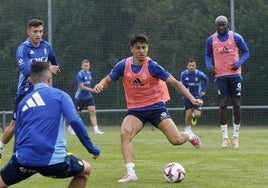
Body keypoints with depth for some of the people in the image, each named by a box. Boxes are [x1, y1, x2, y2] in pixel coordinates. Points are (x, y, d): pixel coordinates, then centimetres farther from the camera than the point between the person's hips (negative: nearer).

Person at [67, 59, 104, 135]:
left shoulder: (89, 73, 7)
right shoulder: (80, 74, -17)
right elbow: (82, 87, -23)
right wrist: (92, 90, -26)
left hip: (88, 96, 6)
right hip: (80, 97, -6)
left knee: (93, 112, -8)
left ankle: (96, 129, -12)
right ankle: (70, 128, 28)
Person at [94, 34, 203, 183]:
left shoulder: (152, 66, -14)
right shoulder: (123, 65, -7)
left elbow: (175, 83, -12)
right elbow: (108, 81, 7)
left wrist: (191, 98, -20)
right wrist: (100, 86, -17)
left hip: (156, 106, -2)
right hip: (135, 110, 2)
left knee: (176, 140, -11)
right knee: (125, 134, -27)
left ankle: (189, 136, 29)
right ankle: (131, 173, -25)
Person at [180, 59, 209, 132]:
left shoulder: (199, 74, -14)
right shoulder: (183, 74, -12)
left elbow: (206, 79, 8)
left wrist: (203, 90, 6)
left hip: (197, 96, 0)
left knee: (197, 115, -11)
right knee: (188, 114, -7)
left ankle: (194, 115, 28)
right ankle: (188, 129, 15)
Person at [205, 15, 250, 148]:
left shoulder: (236, 37, -1)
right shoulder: (211, 40, 4)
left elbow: (246, 52, 6)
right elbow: (207, 55, 15)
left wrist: (239, 63, -12)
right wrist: (209, 66, -6)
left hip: (235, 75, -1)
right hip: (220, 76, 1)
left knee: (236, 105, 0)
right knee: (222, 105, -4)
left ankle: (236, 136, 10)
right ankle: (225, 137, 1)